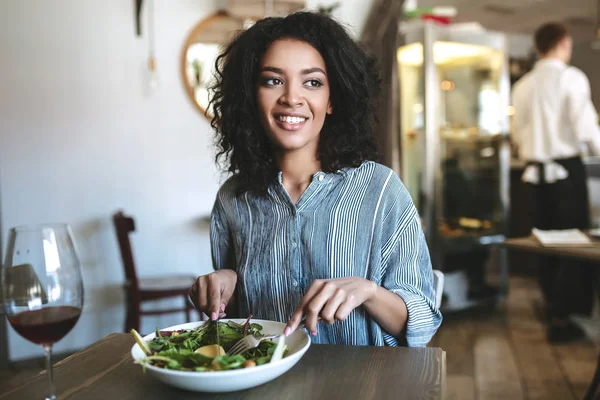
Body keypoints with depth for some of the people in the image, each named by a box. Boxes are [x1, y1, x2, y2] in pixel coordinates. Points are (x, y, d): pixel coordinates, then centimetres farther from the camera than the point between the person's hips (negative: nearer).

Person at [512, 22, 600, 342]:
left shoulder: (522, 85, 7)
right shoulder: (572, 78, -8)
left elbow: (518, 133, 8)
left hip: (536, 170, 5)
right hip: (567, 168, -5)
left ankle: (553, 307, 25)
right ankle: (562, 318, 1)